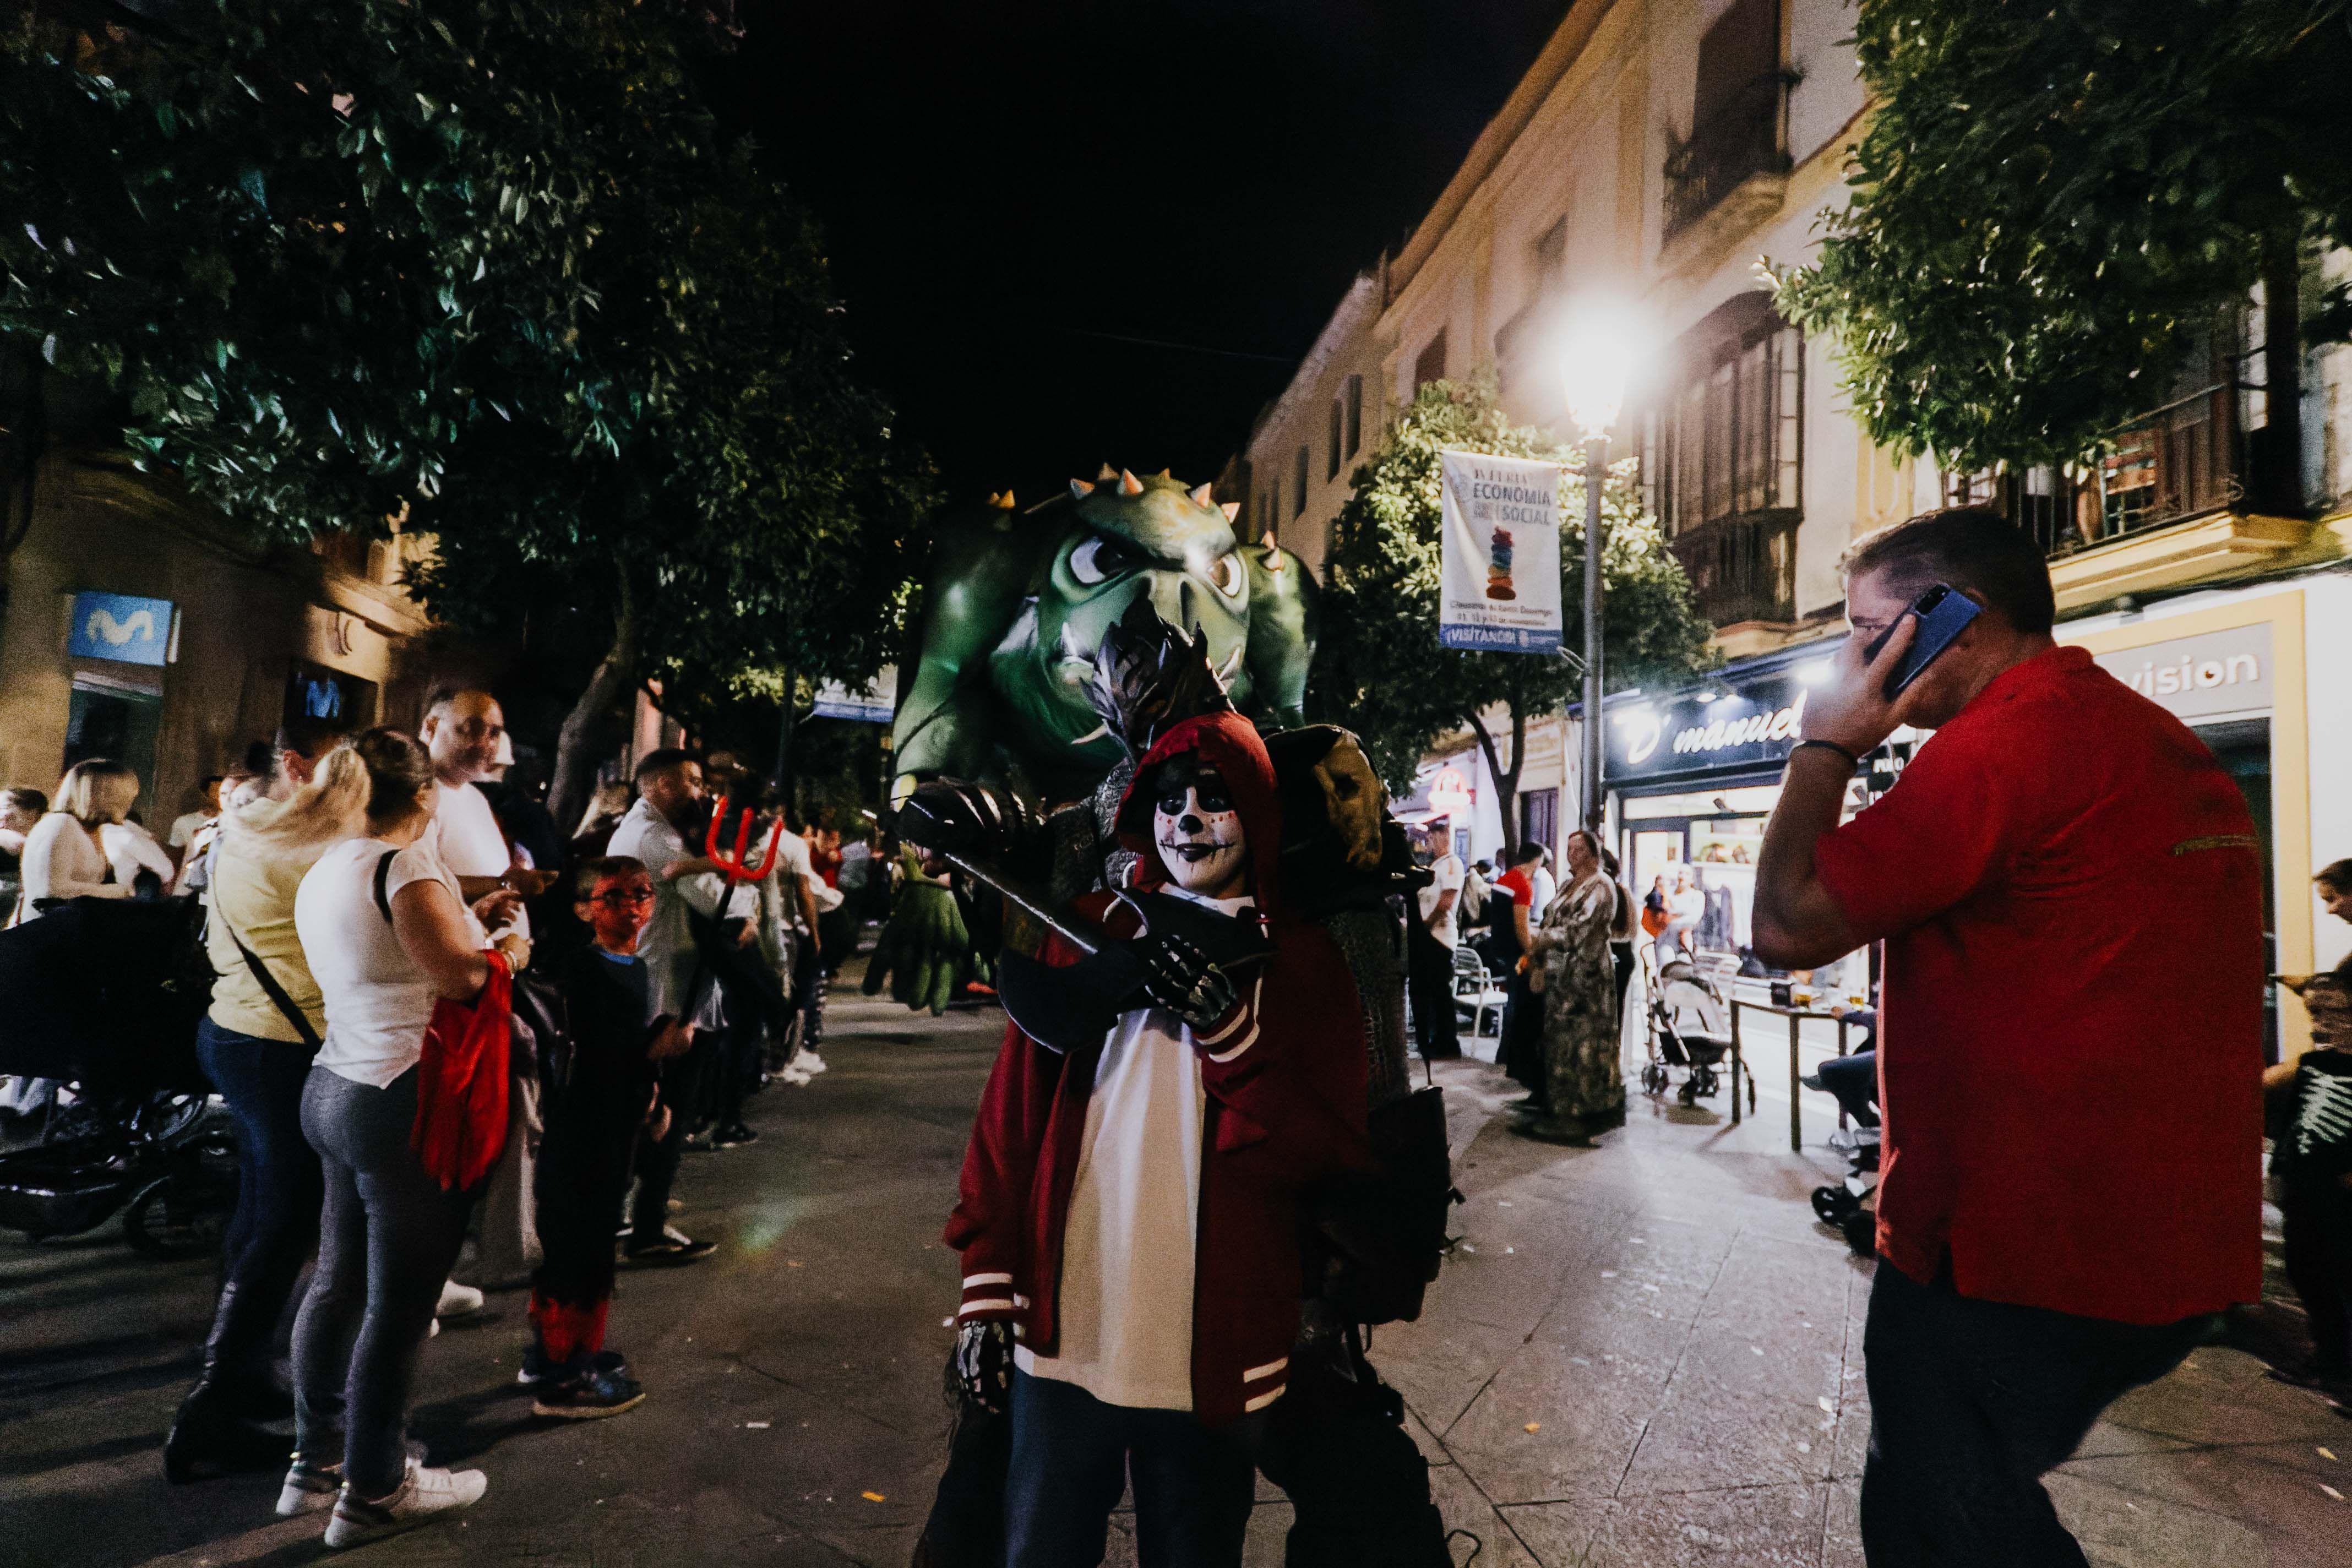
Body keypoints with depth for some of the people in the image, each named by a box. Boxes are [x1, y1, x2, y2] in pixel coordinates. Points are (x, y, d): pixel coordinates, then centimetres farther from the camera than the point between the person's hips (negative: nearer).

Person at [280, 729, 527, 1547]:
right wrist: (508, 951, -3)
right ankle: (373, 1493, 12)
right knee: (399, 1300, 1)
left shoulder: (323, 872, 12)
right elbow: (459, 974, -22)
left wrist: (468, 918, 19)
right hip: (405, 1103, -10)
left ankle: (315, 1464, 32)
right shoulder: (407, 864, -16)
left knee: (339, 1279, 19)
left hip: (332, 1087, 10)